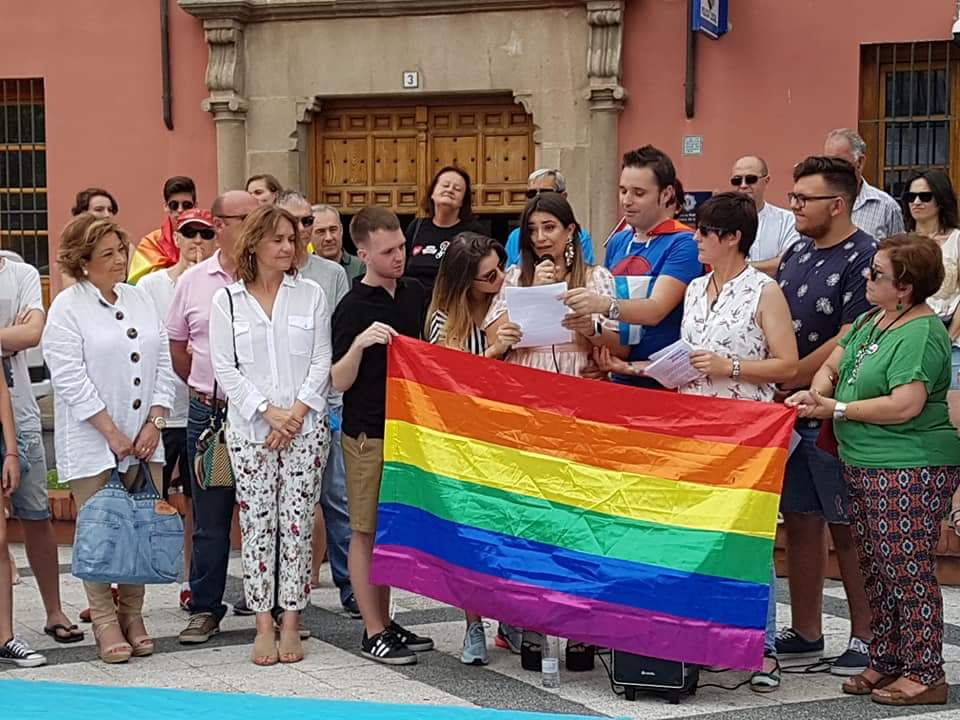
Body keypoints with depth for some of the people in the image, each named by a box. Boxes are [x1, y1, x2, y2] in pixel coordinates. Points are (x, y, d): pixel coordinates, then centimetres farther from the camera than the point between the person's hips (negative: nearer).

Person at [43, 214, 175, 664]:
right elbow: (70, 379, -12)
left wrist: (154, 423, -2)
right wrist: (112, 434, -14)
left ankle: (132, 616, 17)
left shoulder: (140, 301, 13)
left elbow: (163, 366, 11)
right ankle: (105, 624, 7)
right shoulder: (67, 309, -5)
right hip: (91, 444, -5)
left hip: (143, 440, 5)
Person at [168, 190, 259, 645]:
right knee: (209, 518, 8)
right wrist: (205, 388, 9)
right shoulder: (193, 281, 7)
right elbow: (177, 346, 16)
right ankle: (205, 610, 16)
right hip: (208, 414, 2)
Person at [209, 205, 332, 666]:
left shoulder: (311, 295, 6)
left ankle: (290, 622, 7)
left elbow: (321, 363, 3)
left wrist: (296, 413, -9)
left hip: (305, 428, 0)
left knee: (297, 524, 0)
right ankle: (263, 625, 7)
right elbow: (226, 369, -1)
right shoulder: (227, 300, 4)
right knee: (256, 525, 0)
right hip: (250, 431, 0)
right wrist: (268, 412, -10)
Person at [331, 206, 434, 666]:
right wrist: (360, 343, -28)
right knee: (366, 531, 0)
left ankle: (386, 623, 22)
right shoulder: (352, 309, -9)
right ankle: (373, 633, 5)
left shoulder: (416, 294, 7)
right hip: (367, 434, -6)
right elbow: (339, 382, -12)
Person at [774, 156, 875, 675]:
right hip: (791, 414, 7)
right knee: (799, 523, 12)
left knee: (848, 531, 1)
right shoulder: (797, 253, 12)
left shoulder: (862, 259, -13)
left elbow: (847, 342, -18)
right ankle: (805, 633, 22)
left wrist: (784, 382, -14)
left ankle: (865, 638, 12)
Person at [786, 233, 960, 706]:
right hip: (865, 466, 10)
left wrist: (837, 409, -17)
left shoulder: (921, 334, -17)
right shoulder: (871, 320, 12)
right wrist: (817, 391, -4)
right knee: (875, 569, 15)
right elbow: (832, 364, 19)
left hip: (910, 471, -10)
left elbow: (906, 404, -25)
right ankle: (885, 661, 26)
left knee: (907, 571, -4)